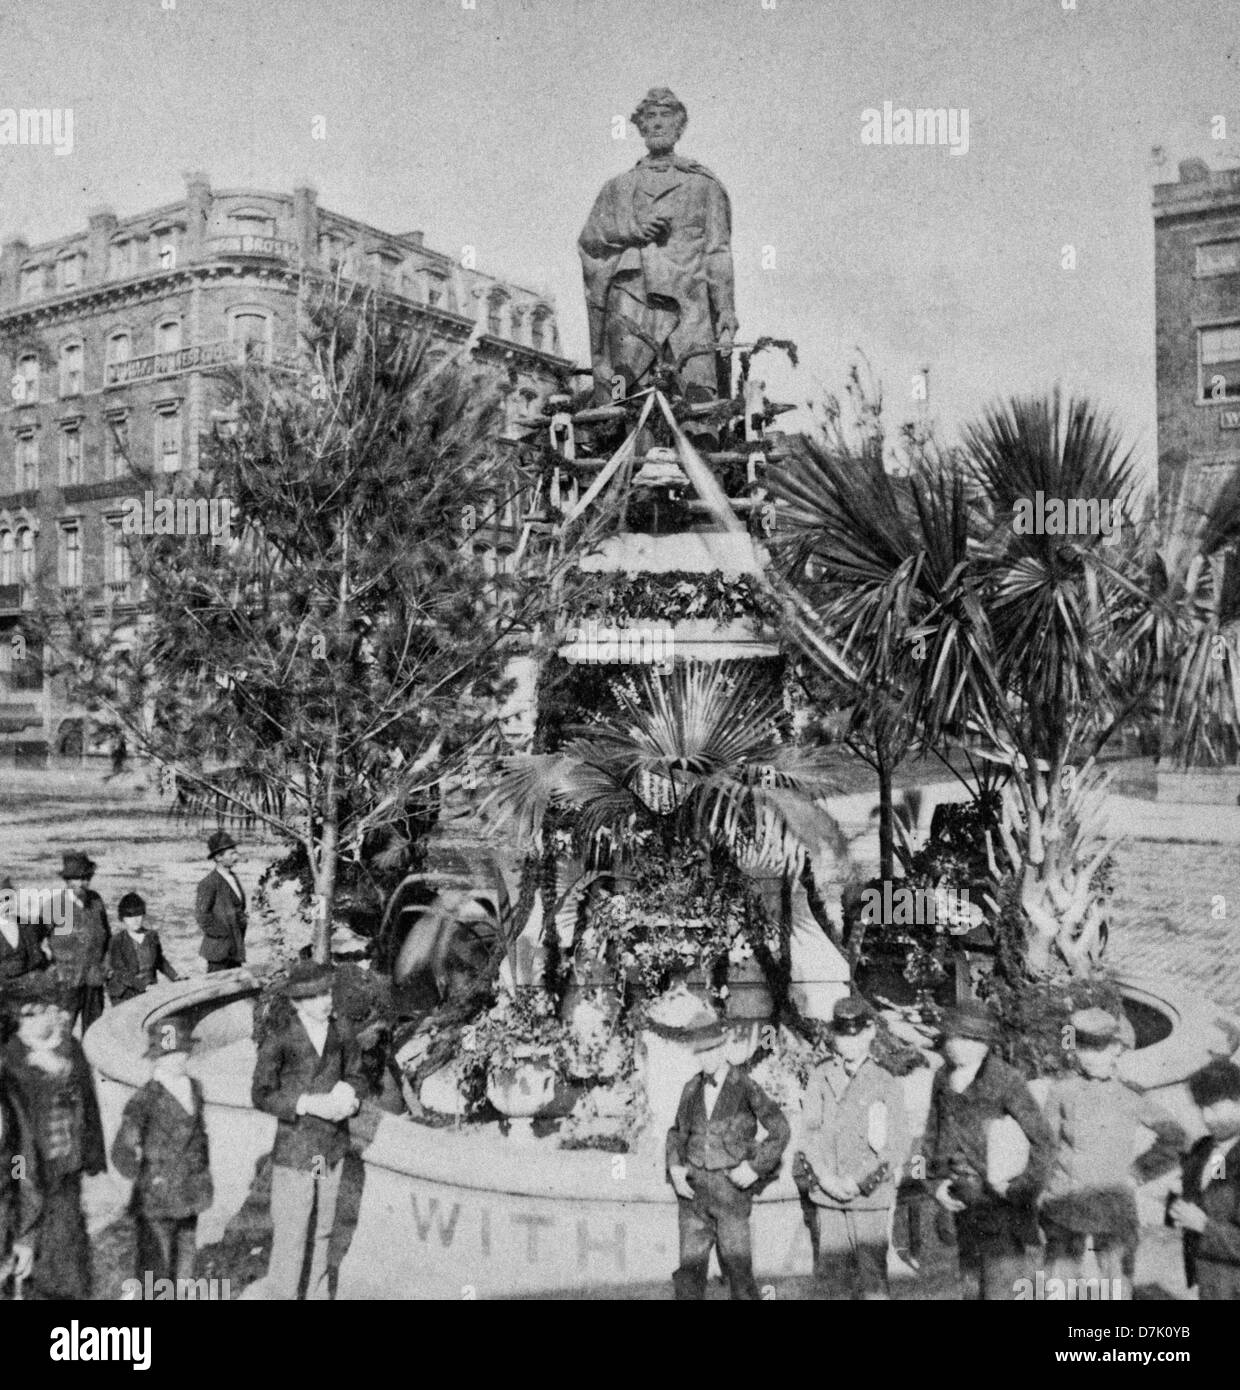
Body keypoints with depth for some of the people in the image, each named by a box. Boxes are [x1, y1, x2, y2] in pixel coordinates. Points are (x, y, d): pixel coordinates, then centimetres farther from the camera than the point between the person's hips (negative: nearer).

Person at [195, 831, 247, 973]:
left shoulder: (234, 878, 12)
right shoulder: (210, 883, -13)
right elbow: (201, 912, -16)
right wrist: (217, 933, -14)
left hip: (236, 945, 8)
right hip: (219, 947, -8)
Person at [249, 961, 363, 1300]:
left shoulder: (340, 1035, -1)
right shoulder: (279, 1040, -14)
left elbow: (354, 1075, 13)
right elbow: (261, 1094, -11)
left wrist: (347, 1097, -9)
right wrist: (310, 1104, -20)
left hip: (333, 1149, 4)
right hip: (294, 1149, -4)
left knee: (322, 1230, 16)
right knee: (290, 1233, -2)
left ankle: (317, 1291, 32)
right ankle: (281, 1291, 14)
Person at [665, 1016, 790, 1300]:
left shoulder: (745, 1087, -6)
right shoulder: (691, 1088, 7)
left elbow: (780, 1131, -2)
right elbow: (677, 1132, 19)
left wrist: (756, 1167, -9)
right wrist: (675, 1167, 3)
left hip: (731, 1184, -3)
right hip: (693, 1186, 4)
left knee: (737, 1264, 1)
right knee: (690, 1266, 1)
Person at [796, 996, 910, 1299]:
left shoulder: (885, 1083, -1)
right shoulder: (820, 1076, 6)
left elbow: (897, 1146, -2)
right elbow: (809, 1129, 3)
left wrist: (858, 1180, -10)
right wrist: (825, 1176, -11)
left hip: (871, 1198, -2)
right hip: (826, 1196, 2)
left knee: (871, 1280, -3)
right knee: (828, 1276, 6)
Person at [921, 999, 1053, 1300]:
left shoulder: (1006, 1080, -13)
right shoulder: (943, 1077, 5)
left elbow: (1041, 1138, -9)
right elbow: (933, 1133, 14)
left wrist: (1023, 1187, -10)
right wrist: (936, 1182, 5)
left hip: (1000, 1199, -6)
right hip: (963, 1204, 6)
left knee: (1000, 1286, -5)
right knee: (975, 1280, 16)